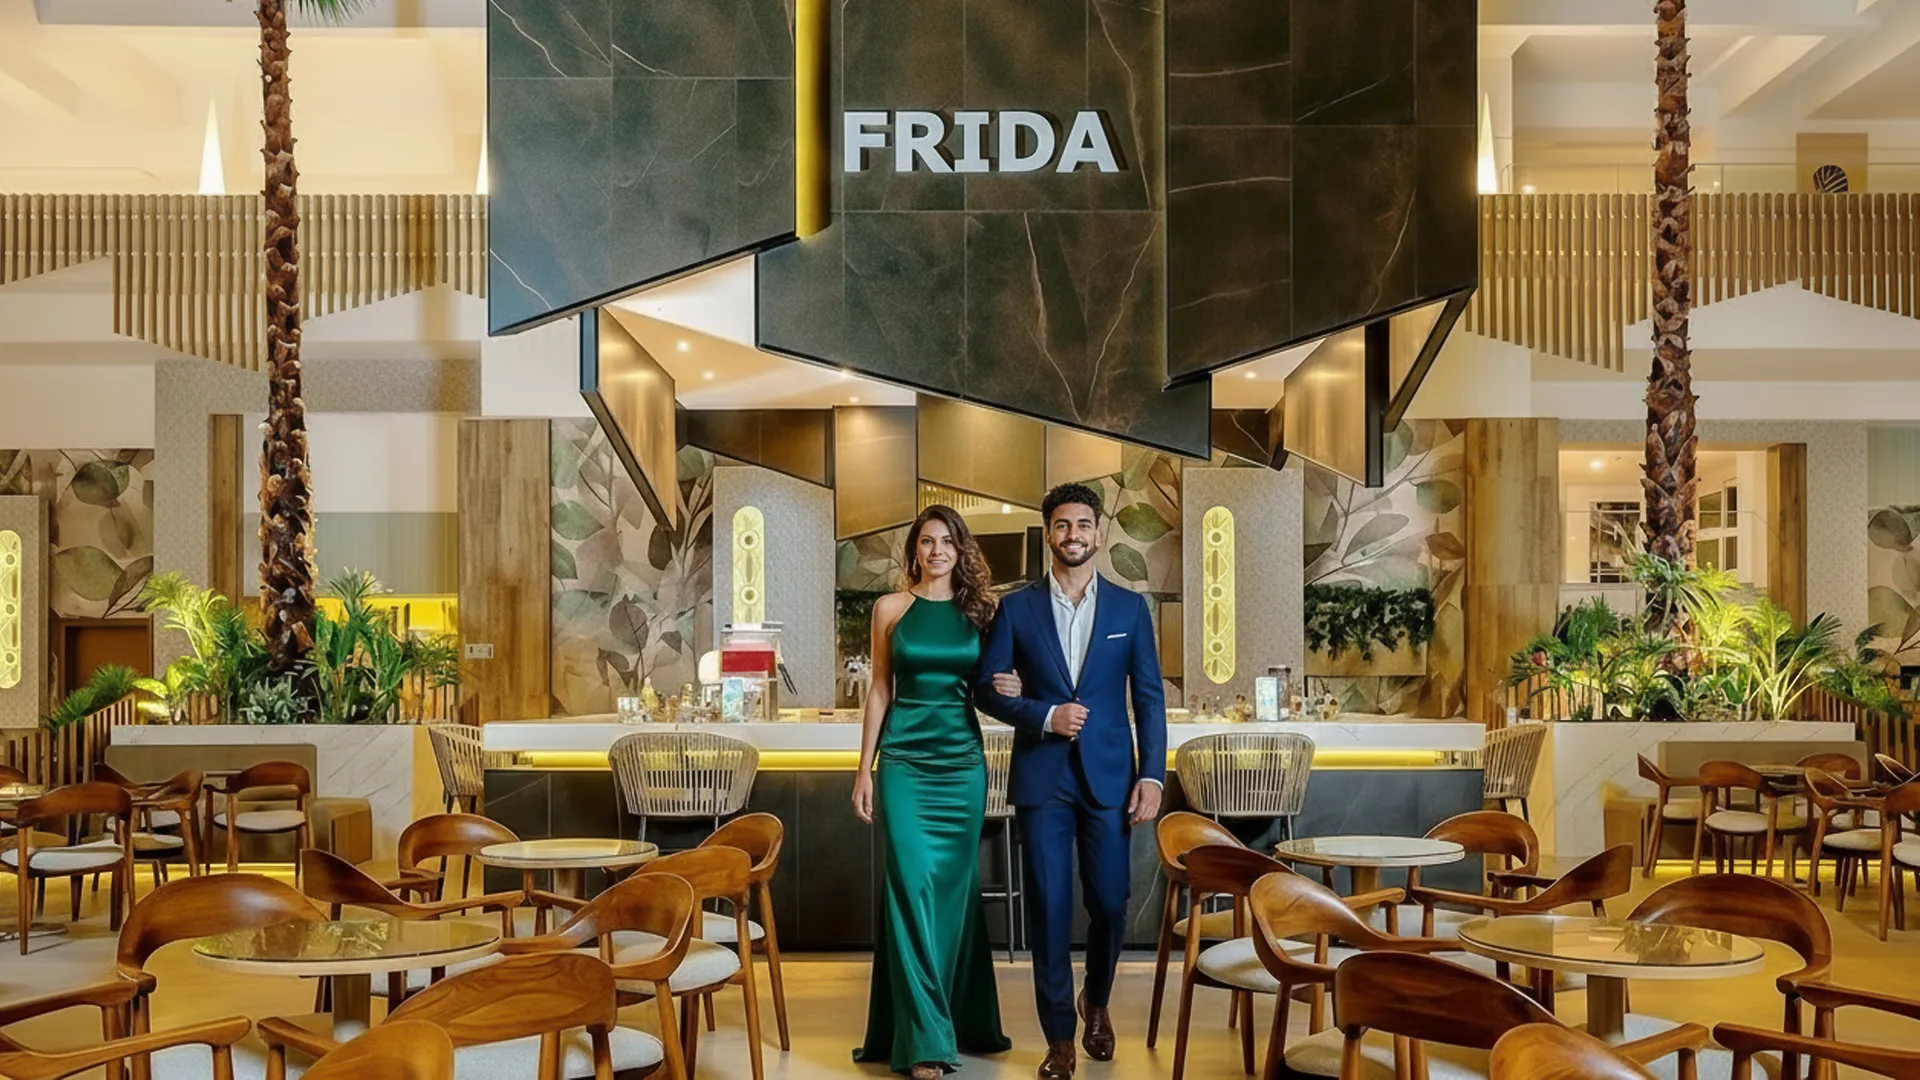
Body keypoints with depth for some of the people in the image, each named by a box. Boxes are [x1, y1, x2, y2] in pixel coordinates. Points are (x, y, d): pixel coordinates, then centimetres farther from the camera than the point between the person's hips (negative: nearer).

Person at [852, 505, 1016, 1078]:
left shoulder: (978, 612, 7)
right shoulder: (891, 608, 4)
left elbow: (987, 687, 13)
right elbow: (879, 691, 6)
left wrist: (1011, 688, -11)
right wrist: (865, 769, 2)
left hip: (963, 760, 2)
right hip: (905, 759, -2)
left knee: (954, 888, 7)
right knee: (912, 888, -8)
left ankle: (965, 1019, 22)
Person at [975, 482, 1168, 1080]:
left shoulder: (1130, 607, 5)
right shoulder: (1017, 607, 4)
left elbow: (1149, 697, 4)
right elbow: (988, 687, 3)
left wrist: (1152, 776, -4)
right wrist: (1044, 716, -12)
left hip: (1108, 774, 1)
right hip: (1041, 777, 0)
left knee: (1109, 903, 4)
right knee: (1049, 908, 1)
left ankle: (1097, 1002, 33)